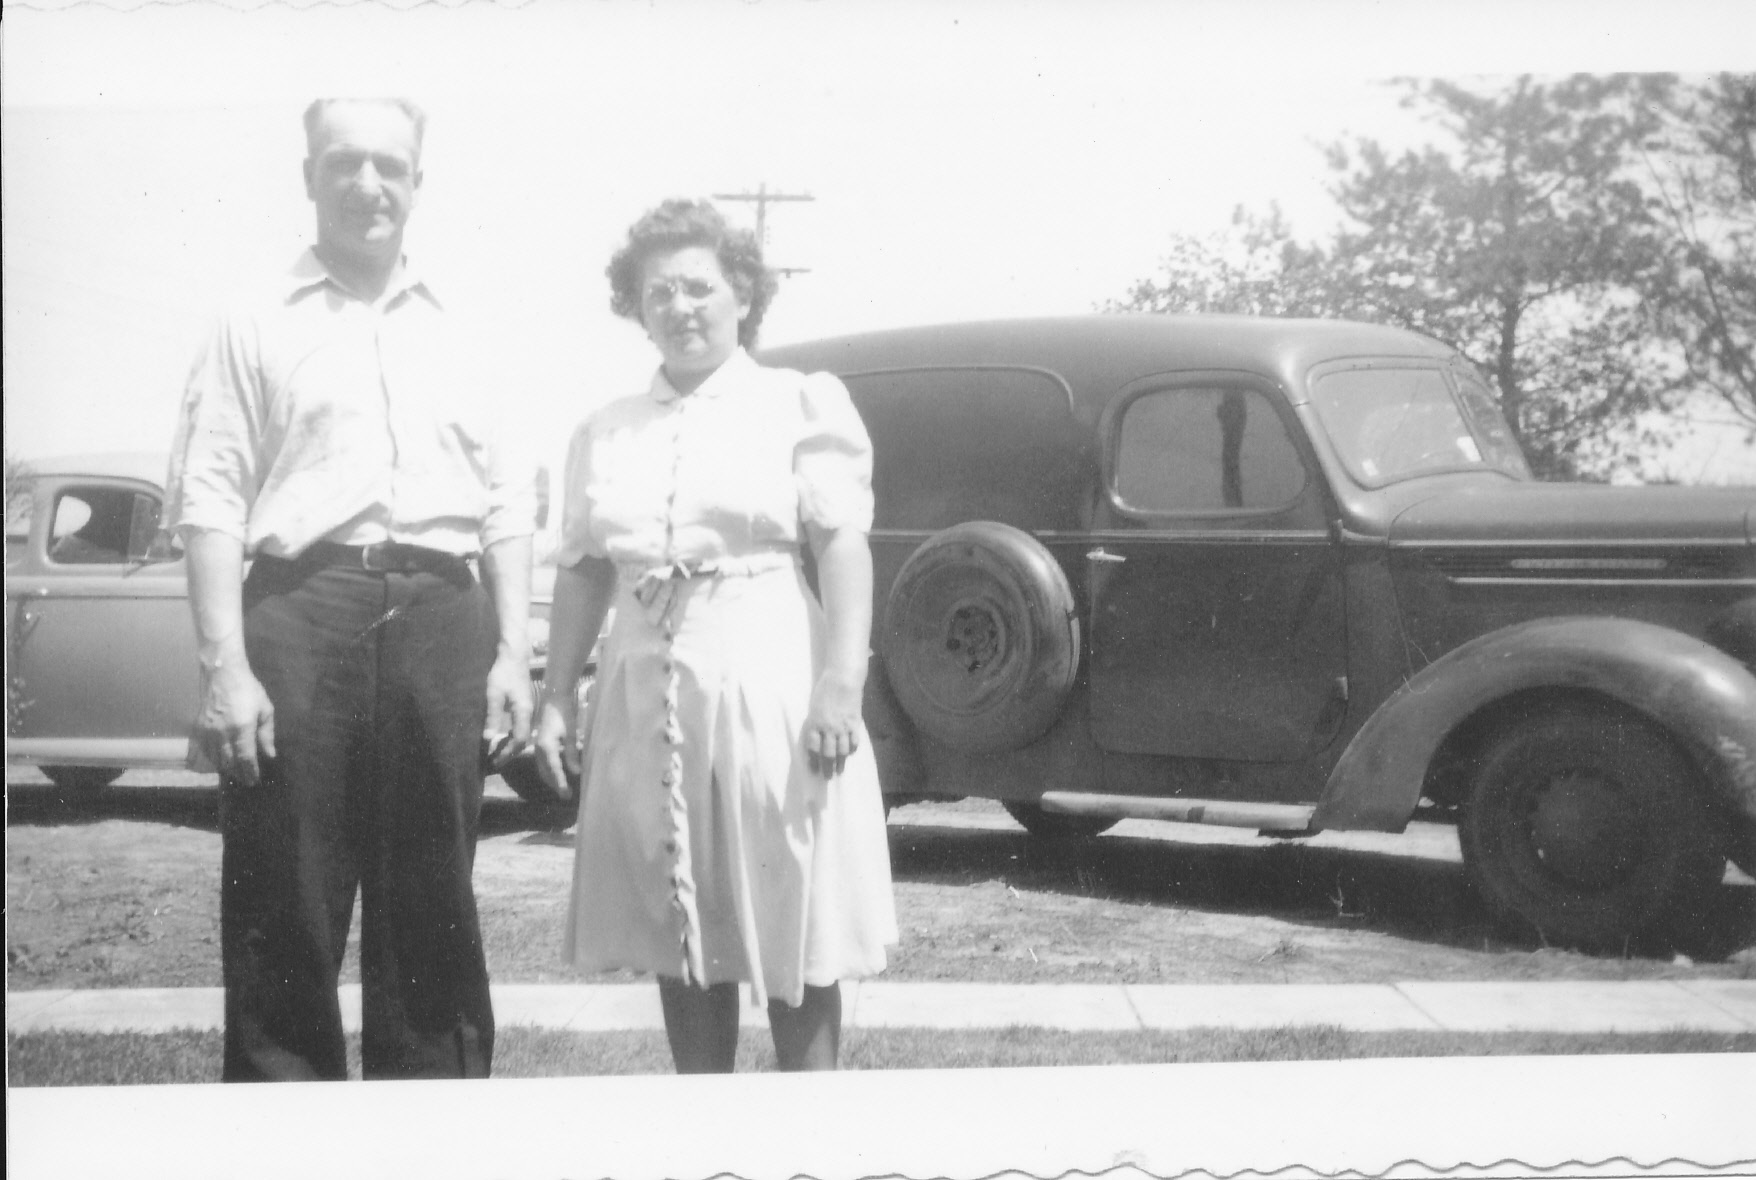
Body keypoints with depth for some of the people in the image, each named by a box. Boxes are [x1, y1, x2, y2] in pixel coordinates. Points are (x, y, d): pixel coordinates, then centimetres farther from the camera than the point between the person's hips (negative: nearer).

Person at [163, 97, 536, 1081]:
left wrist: (513, 649, 6)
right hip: (301, 608, -3)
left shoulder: (459, 335, 19)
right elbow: (210, 502, 0)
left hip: (442, 614, 3)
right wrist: (225, 665, -10)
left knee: (434, 907, 7)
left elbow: (508, 502, 17)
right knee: (287, 910, -2)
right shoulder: (257, 327, 8)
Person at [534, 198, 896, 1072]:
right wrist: (556, 696, 5)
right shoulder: (605, 432, 14)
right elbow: (582, 572, 14)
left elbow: (844, 547, -6)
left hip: (769, 688, -4)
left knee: (793, 928, 2)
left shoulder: (800, 404, 2)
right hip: (647, 696, 4)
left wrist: (842, 684, -16)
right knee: (680, 931, 9)